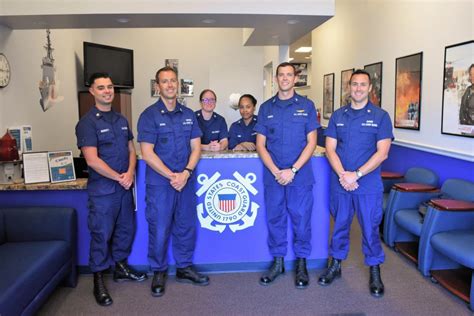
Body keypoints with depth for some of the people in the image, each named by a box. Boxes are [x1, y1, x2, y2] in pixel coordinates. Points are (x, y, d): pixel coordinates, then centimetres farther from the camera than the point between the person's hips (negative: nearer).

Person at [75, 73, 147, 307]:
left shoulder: (121, 120, 11)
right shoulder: (87, 122, -10)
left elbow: (131, 149, 11)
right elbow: (92, 159, -17)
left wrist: (130, 173, -7)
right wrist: (119, 177, -14)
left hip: (125, 186, 7)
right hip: (102, 189, -6)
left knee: (126, 228, 15)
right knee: (101, 234, 2)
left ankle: (121, 268, 34)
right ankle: (98, 280, 18)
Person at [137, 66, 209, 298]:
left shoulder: (188, 114, 7)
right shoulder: (149, 115, -5)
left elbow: (196, 147, 5)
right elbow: (147, 154, -11)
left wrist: (186, 173, -10)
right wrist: (172, 176, -15)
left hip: (186, 180, 4)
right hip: (159, 182, -4)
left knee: (186, 225, 12)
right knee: (159, 228, 5)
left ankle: (184, 267, 29)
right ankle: (159, 272, 23)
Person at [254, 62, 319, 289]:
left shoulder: (306, 106, 2)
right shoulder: (266, 107, 7)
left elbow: (311, 142, -2)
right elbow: (260, 144, 3)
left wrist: (293, 170, -12)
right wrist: (275, 171, -10)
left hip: (300, 175, -2)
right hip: (272, 175, 2)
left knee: (301, 219, 4)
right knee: (275, 219, 9)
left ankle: (301, 264, 21)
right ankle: (277, 262, 24)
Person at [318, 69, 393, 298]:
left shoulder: (380, 116, -1)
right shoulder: (337, 116, 7)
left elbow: (382, 153, -8)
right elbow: (330, 149, 1)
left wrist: (356, 175, -16)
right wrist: (342, 174, -14)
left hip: (369, 185, -2)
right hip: (340, 183, 3)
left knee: (370, 228, 6)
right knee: (339, 225, 14)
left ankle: (375, 273, 24)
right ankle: (335, 266, 30)